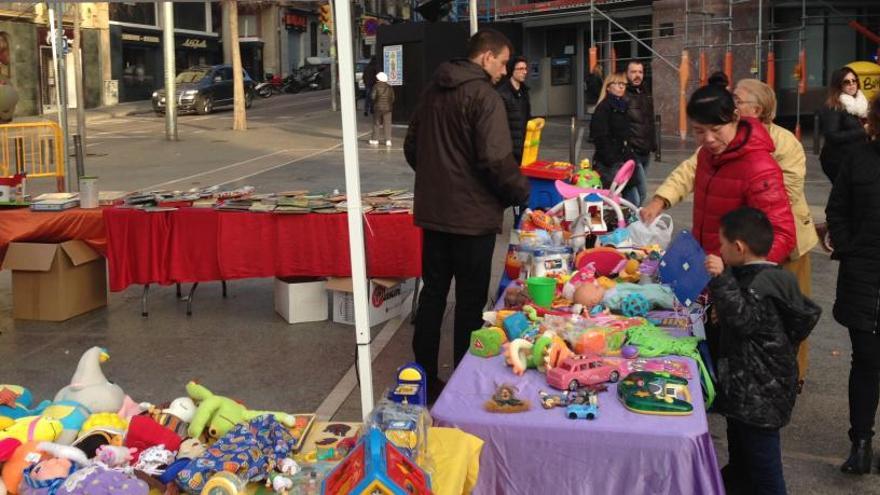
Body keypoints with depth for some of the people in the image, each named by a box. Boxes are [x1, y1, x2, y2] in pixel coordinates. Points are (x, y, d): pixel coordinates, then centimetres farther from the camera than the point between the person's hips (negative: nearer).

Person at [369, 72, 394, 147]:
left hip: (377, 108, -2)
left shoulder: (376, 86, -9)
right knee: (387, 124, 3)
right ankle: (388, 140, -2)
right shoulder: (390, 88, 1)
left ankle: (375, 140, 14)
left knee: (376, 124, 9)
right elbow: (393, 99, 2)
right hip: (387, 108, 2)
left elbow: (372, 97, -15)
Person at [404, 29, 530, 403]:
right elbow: (496, 161, -22)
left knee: (433, 293, 14)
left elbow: (411, 146, 16)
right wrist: (522, 193, -7)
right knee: (470, 300, 5)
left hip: (432, 211, 7)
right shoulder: (484, 96, -15)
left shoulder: (433, 90, 9)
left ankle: (425, 379, 22)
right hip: (472, 215, -7)